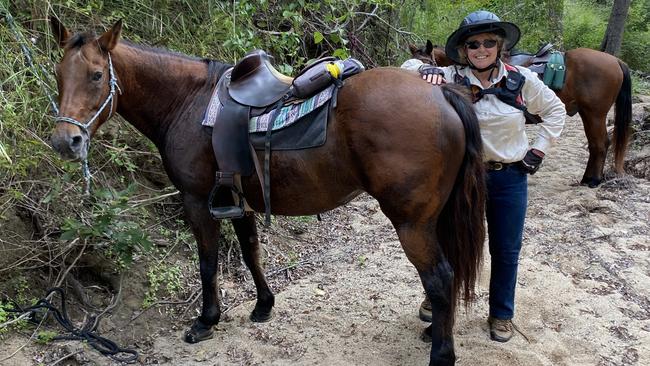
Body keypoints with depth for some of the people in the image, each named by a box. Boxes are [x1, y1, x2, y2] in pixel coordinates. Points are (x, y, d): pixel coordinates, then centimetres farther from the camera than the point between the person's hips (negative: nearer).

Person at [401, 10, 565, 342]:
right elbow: (408, 66, -7)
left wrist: (539, 150, 1)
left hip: (510, 178, 2)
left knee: (506, 250, 13)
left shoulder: (522, 80, -6)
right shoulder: (452, 79, -10)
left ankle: (501, 315, 34)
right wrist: (426, 70, -29)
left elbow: (555, 110, 8)